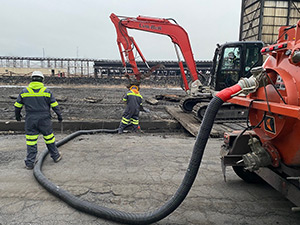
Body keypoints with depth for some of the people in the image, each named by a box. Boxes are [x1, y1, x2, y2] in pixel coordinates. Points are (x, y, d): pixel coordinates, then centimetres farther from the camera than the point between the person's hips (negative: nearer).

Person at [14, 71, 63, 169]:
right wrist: (59, 115, 10)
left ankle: (29, 163, 10)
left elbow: (17, 105, 9)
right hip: (44, 120, -1)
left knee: (31, 141, 5)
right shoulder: (47, 91, -4)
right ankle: (56, 156, 26)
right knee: (49, 138, 13)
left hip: (30, 121, 1)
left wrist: (17, 115, 26)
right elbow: (55, 105, -2)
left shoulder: (24, 91, 0)